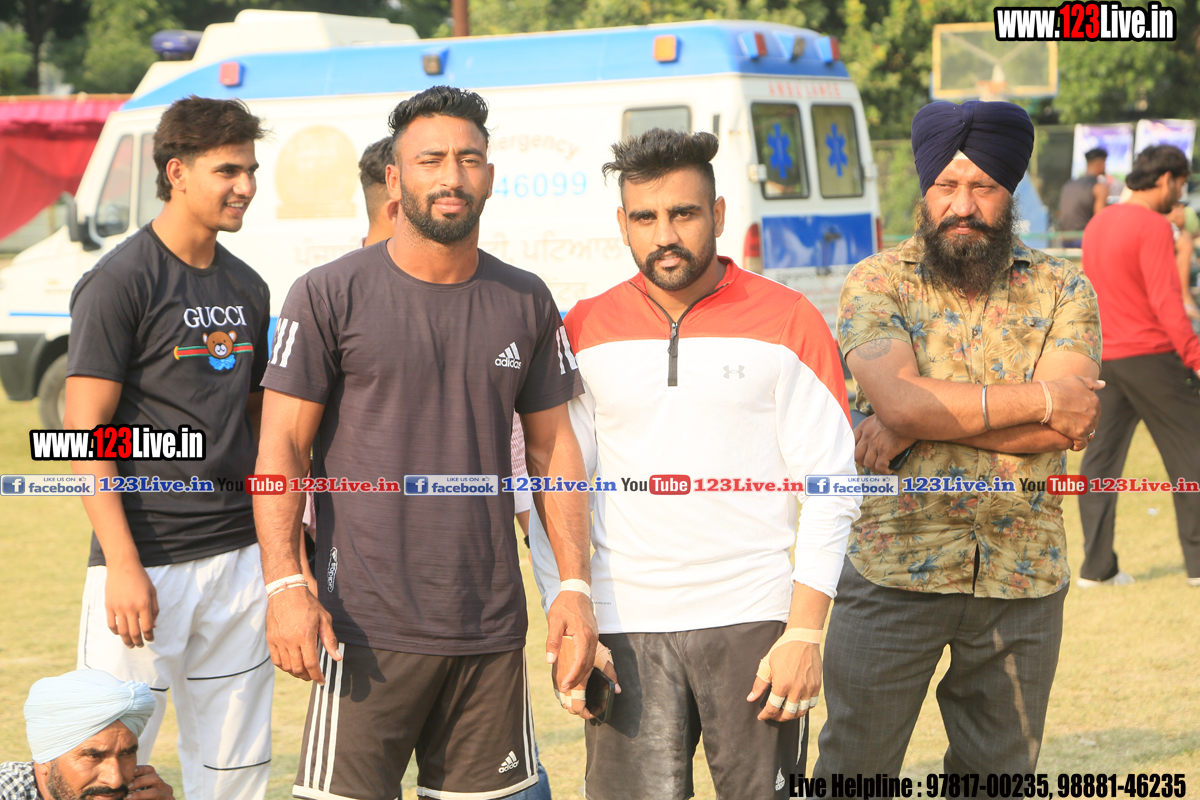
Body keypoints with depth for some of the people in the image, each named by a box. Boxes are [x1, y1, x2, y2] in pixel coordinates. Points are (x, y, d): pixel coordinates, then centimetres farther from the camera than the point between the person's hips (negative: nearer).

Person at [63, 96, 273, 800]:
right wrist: (123, 565, -19)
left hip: (239, 558, 6)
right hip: (146, 561, -6)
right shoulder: (120, 283, -8)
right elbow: (86, 433, -12)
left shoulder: (249, 289, 12)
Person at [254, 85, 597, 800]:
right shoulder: (329, 296, -1)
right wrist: (286, 585, -14)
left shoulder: (527, 303, 10)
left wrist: (576, 586, 5)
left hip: (492, 632, 4)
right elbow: (282, 447, -3)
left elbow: (554, 447, 14)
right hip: (368, 630, -3)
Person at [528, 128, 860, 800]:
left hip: (753, 621, -1)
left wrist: (805, 634, -8)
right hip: (625, 626, 1)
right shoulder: (584, 333, 8)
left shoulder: (788, 323, 2)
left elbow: (831, 491, -1)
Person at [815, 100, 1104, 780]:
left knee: (1001, 774, 13)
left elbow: (1065, 429, -12)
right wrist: (1038, 399, -14)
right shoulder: (878, 282, -1)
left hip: (1024, 575, 2)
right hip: (894, 569, -2)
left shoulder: (1063, 290, 3)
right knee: (854, 768, 4)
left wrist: (916, 427, -15)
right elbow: (898, 398, -18)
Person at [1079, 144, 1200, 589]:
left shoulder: (1097, 224, 12)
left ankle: (1097, 567, 6)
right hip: (1149, 354, -7)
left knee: (1100, 458, 7)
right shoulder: (1153, 226, -13)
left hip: (1103, 358, 8)